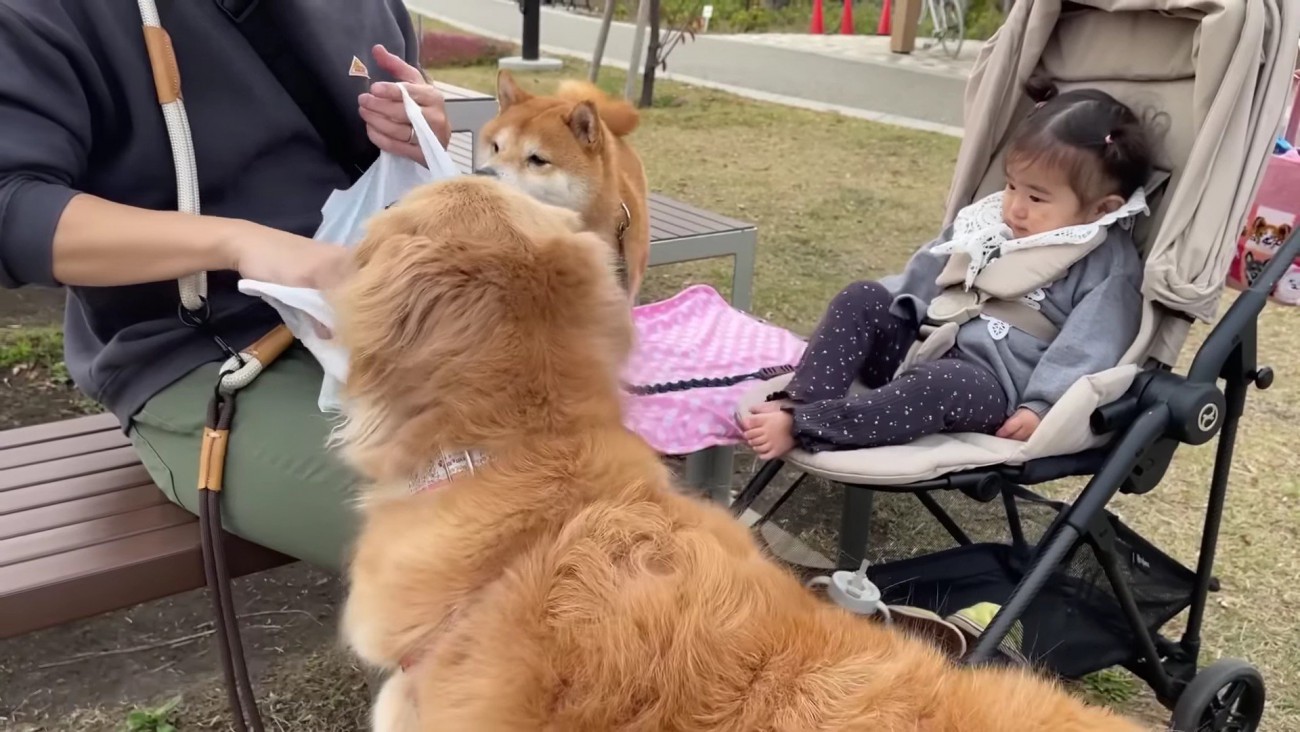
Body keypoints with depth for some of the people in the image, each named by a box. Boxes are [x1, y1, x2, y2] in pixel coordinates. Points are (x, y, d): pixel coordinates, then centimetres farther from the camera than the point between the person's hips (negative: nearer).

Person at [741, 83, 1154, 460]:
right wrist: (887, 309, 16)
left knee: (938, 385, -39)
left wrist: (1041, 406, -25)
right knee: (861, 299, -9)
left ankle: (802, 426, -43)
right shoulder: (991, 220, 14)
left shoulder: (1108, 267, -6)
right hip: (924, 343, 8)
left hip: (991, 385, -7)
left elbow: (1090, 347, -15)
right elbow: (931, 266, 23)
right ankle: (804, 401, -25)